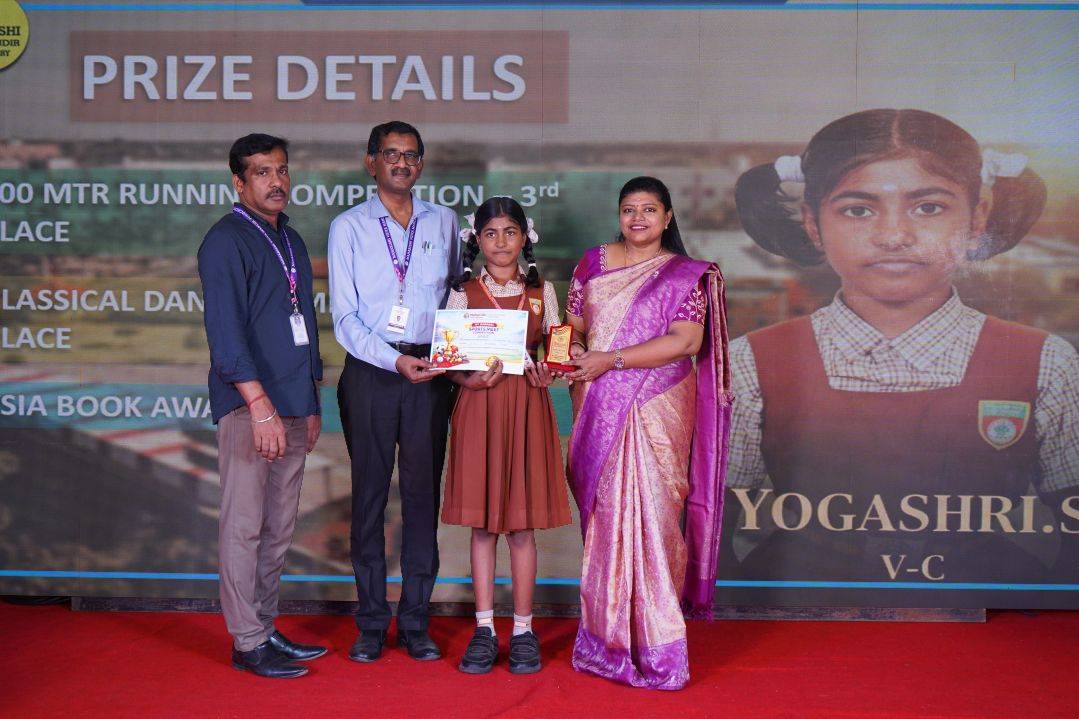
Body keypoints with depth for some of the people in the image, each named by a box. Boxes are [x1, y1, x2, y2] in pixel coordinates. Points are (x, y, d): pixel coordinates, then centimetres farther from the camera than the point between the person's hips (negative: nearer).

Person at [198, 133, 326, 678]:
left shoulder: (291, 240, 19)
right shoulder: (226, 240, -6)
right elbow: (225, 330, -16)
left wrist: (312, 403, 19)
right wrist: (261, 406, -23)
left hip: (291, 405, 8)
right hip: (248, 404, -8)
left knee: (279, 528, 12)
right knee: (245, 525, -2)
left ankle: (266, 629, 21)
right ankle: (247, 643, 5)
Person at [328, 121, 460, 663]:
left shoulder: (443, 221, 13)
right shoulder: (348, 227, 5)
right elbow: (344, 318, -2)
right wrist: (396, 361, -15)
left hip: (430, 371, 2)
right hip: (370, 370, -1)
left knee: (423, 492, 3)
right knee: (370, 493, 3)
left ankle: (415, 622, 12)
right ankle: (371, 623, 12)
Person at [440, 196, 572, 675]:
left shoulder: (541, 291, 9)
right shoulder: (463, 293, 5)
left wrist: (548, 374, -12)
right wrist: (472, 379, -18)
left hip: (527, 410, 1)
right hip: (479, 407, 0)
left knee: (522, 523, 3)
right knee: (481, 523, 3)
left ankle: (523, 629, 11)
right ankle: (484, 628, 12)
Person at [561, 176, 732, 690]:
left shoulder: (685, 275, 1)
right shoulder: (594, 263, 14)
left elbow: (686, 340, -11)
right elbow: (574, 326, 17)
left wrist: (610, 359, -15)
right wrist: (574, 353, -3)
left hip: (655, 411, -3)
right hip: (600, 411, 4)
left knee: (648, 511, -7)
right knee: (602, 513, 5)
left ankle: (655, 646, 2)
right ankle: (607, 634, 15)